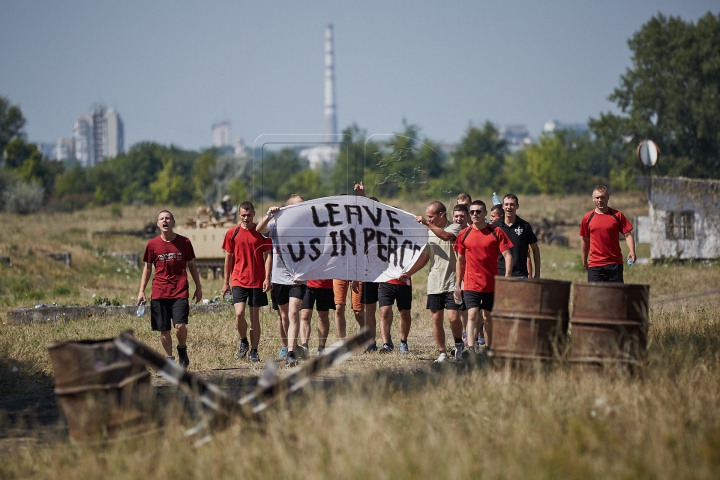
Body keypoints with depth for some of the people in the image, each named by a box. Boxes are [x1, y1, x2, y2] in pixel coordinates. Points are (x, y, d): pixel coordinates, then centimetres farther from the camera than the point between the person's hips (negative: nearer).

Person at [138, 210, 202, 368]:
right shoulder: (152, 244, 4)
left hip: (180, 292, -1)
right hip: (159, 294, 1)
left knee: (180, 326, -15)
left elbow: (192, 265, 12)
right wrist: (141, 291, 6)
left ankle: (182, 349, 14)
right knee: (164, 330, 2)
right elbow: (147, 268, 11)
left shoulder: (184, 242, 3)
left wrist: (198, 287, 12)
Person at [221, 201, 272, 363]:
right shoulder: (232, 233, 3)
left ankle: (254, 351, 12)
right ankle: (243, 342, 10)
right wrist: (226, 282, 10)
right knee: (239, 314, -15)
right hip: (238, 281, 0)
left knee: (255, 317, 4)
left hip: (257, 281, 0)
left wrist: (267, 278, -9)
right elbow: (228, 257, 9)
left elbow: (267, 256, 2)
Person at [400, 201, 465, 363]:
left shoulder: (455, 228, -5)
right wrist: (409, 273, 10)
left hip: (452, 282, -5)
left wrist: (428, 224, -27)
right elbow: (424, 257, 18)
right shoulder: (429, 232, 13)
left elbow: (447, 236, -28)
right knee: (436, 319, 3)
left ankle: (458, 343, 15)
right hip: (434, 283, 5)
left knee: (453, 318, -11)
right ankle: (442, 353, 11)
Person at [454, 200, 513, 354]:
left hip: (492, 284, 0)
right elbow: (460, 261, 12)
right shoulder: (464, 234, 4)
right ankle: (471, 349, -26)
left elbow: (507, 255, -5)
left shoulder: (496, 232, -2)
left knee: (489, 317, 11)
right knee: (472, 315, -15)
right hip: (471, 284, 0)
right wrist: (458, 285, 11)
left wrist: (507, 275, -19)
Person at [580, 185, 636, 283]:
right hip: (595, 265, 1)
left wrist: (632, 252, -15)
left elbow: (628, 235, 1)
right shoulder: (587, 218, 6)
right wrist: (584, 261, 23)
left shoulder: (617, 215, 2)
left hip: (615, 264, -1)